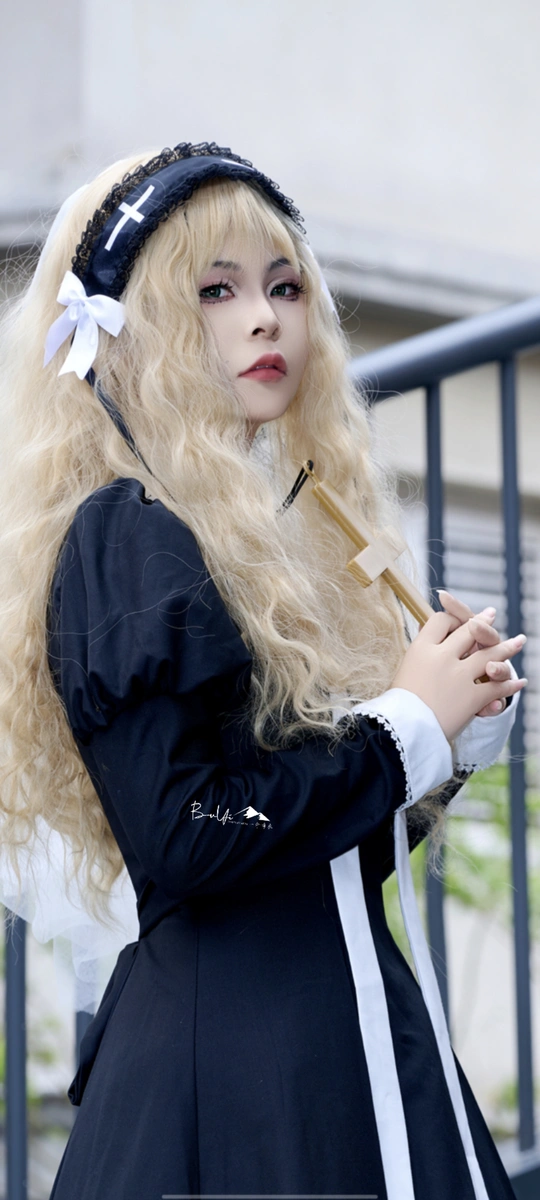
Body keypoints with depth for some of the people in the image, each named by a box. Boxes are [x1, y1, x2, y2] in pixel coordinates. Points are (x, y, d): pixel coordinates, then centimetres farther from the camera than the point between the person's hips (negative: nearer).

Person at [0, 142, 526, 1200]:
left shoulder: (290, 534, 14)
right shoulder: (127, 541, -10)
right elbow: (181, 838, -20)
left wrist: (459, 719, 1)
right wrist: (406, 727, -11)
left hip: (352, 1022, 8)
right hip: (231, 1057, -8)